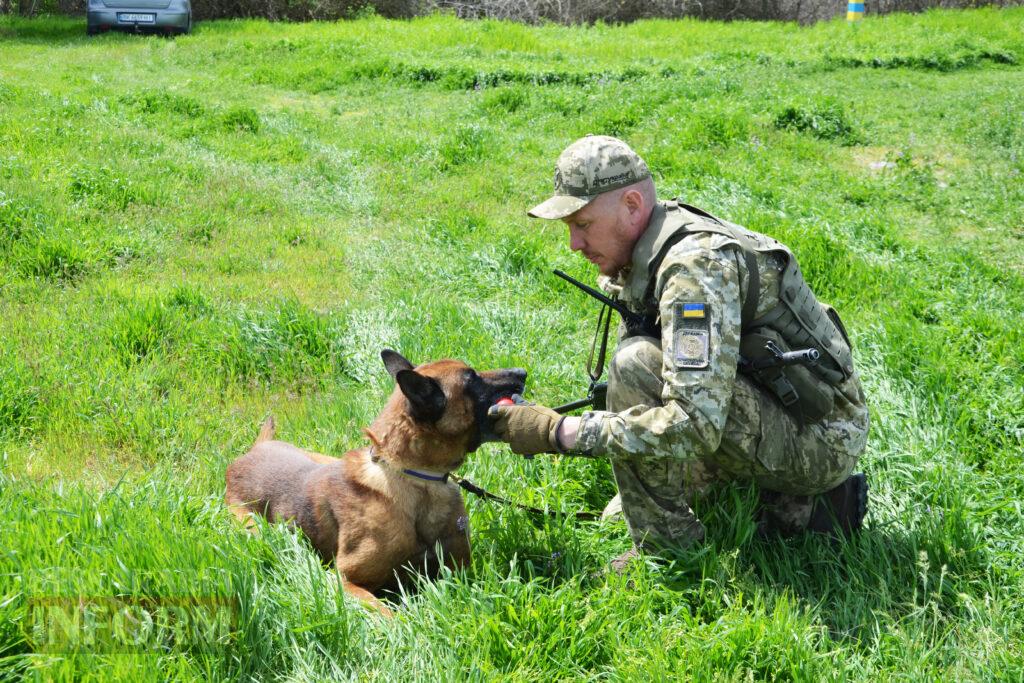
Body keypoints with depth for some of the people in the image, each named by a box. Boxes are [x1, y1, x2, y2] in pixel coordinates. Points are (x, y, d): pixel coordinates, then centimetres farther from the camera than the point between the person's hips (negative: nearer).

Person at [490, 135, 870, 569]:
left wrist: (562, 432, -30)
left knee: (638, 364, -25)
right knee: (623, 515, 18)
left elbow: (695, 423, -35)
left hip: (820, 442, -10)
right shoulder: (643, 260, 6)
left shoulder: (696, 265, -26)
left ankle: (667, 549, -13)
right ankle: (805, 507, 14)